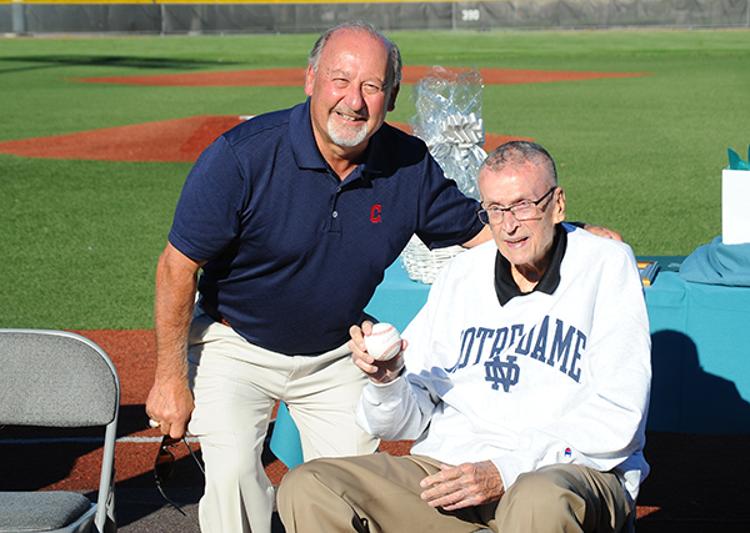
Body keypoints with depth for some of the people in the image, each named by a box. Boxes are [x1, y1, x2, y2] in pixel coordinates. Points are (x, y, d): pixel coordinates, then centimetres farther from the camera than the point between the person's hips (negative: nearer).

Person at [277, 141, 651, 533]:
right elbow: (408, 422, 15)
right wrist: (388, 379, -9)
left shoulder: (607, 264, 2)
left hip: (572, 468, -5)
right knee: (306, 490, -16)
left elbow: (616, 418, -7)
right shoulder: (463, 274, 14)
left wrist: (506, 472, -16)